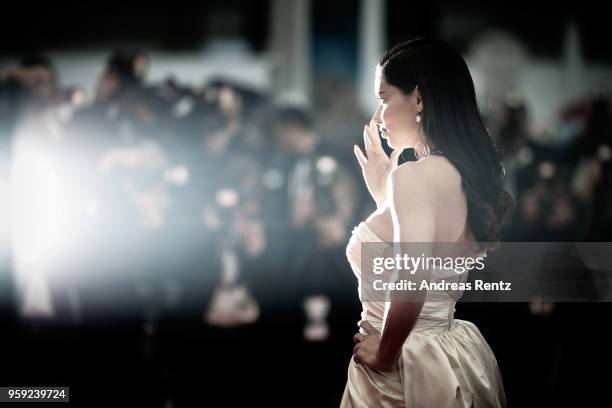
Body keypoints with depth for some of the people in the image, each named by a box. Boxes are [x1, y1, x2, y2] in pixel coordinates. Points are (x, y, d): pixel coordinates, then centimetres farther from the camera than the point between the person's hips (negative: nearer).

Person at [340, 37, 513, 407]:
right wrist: (382, 193, 18)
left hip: (405, 367, -8)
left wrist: (383, 355, -16)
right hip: (453, 354, 8)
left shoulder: (414, 175, -19)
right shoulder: (462, 173, 7)